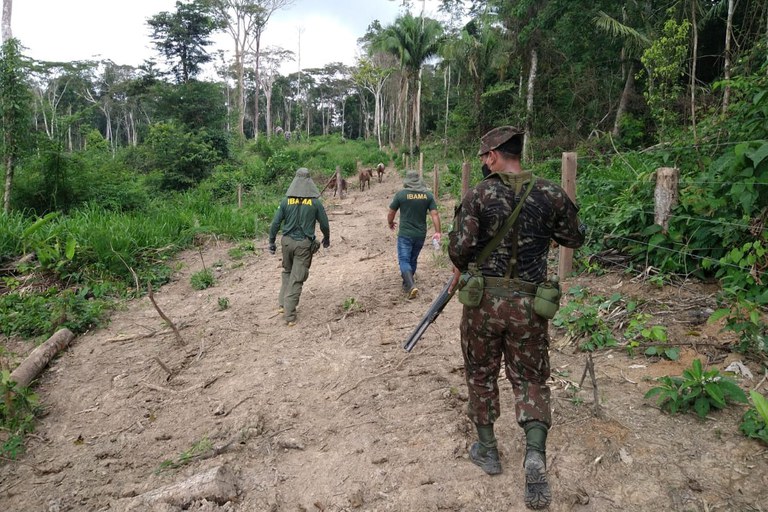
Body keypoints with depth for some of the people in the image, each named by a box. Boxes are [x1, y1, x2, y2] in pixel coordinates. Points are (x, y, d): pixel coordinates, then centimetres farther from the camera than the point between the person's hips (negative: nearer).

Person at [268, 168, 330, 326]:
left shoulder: (286, 200, -1)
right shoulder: (315, 202, -5)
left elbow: (275, 223, -1)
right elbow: (324, 223, 2)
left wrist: (272, 242, 10)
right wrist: (326, 239, 20)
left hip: (287, 241, 2)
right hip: (304, 244, -2)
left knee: (287, 272, 25)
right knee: (297, 278, 2)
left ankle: (282, 304, 24)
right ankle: (289, 316, 2)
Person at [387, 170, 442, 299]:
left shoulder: (401, 194, -9)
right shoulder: (428, 195, 0)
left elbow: (391, 213, 0)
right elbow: (434, 214, -5)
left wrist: (390, 223, 19)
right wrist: (437, 232, -3)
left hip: (405, 234, -4)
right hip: (421, 234, 4)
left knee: (404, 260, 0)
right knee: (413, 260, 18)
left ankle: (411, 286, -18)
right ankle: (406, 284, 31)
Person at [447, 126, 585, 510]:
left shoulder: (479, 194, -9)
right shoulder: (550, 193, -2)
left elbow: (460, 248, -12)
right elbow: (574, 239, 10)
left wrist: (460, 268, 9)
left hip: (484, 300, -1)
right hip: (528, 304, 2)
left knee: (481, 374, 17)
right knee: (529, 378, 13)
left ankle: (487, 450, 29)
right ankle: (535, 454, -5)